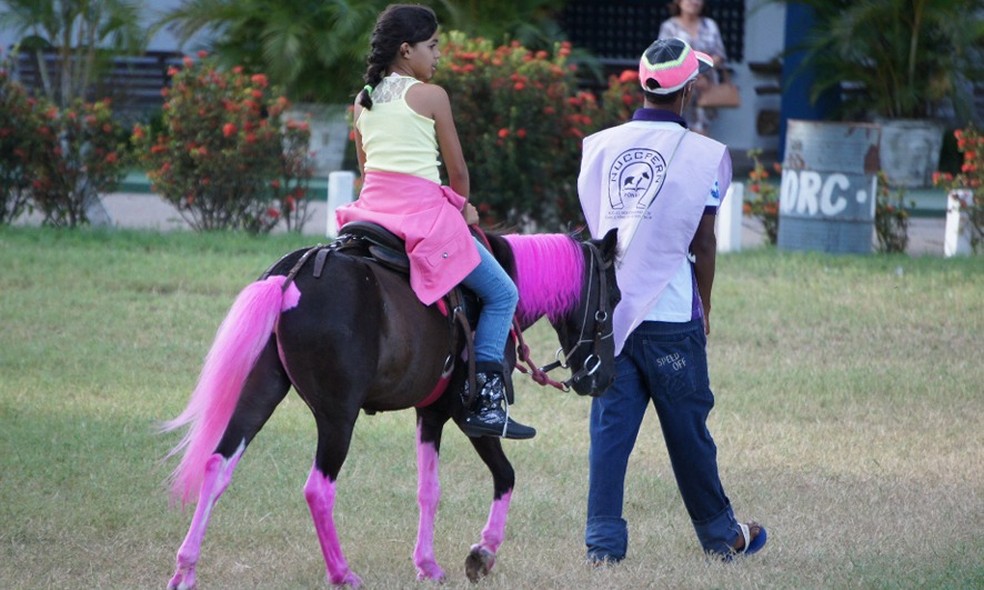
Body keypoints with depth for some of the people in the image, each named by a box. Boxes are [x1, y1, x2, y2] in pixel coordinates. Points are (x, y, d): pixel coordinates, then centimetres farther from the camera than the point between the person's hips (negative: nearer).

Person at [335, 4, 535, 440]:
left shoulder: (363, 100, 12)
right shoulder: (431, 96, -6)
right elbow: (457, 168, -2)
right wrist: (464, 207, 16)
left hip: (372, 206, 6)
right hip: (425, 212, -6)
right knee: (502, 294, 5)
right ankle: (483, 401, -4)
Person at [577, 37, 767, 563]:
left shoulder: (600, 146, 4)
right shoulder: (701, 154, -7)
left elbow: (590, 227, 10)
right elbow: (703, 242, -4)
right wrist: (704, 306, 9)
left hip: (609, 309, 3)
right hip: (671, 313, -3)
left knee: (609, 425, 4)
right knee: (687, 426, 8)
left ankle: (603, 540, -1)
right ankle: (719, 535, 23)